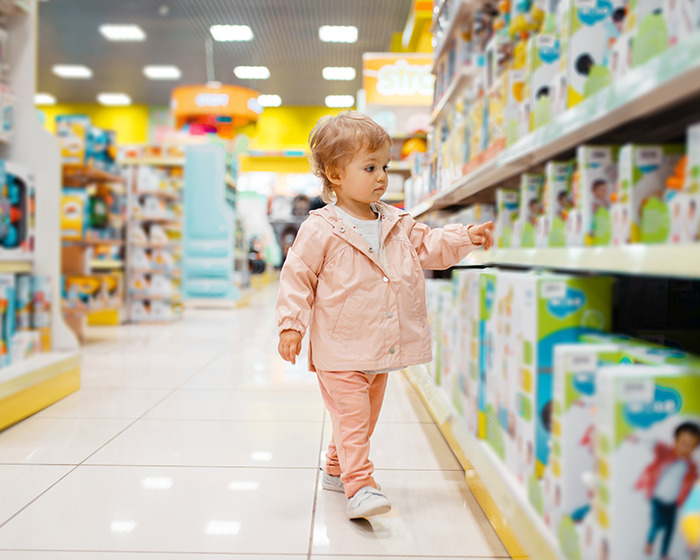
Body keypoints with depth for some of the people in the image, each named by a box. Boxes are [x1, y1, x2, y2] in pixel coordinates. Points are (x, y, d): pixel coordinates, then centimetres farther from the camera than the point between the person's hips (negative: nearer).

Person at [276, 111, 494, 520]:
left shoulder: (398, 224, 6)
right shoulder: (320, 230, -12)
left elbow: (430, 247, 14)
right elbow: (297, 277, -10)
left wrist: (466, 237, 1)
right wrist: (291, 324, -15)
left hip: (382, 349, 7)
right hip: (340, 351, -7)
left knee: (366, 417, 18)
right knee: (352, 416, -9)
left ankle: (337, 469, 36)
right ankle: (359, 486, -4)